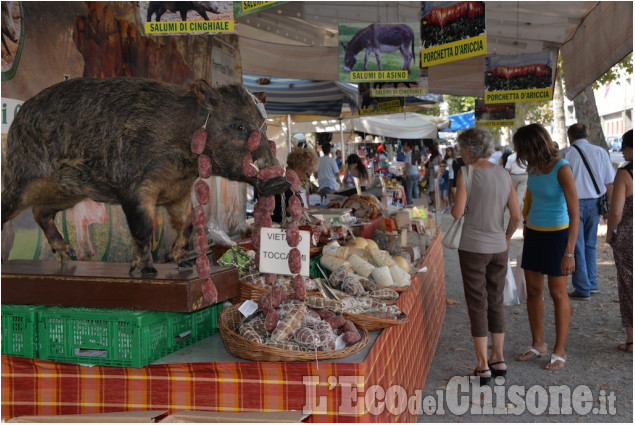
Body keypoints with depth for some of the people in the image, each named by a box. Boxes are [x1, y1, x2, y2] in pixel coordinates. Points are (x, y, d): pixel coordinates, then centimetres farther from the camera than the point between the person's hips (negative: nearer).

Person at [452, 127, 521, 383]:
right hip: (499, 248, 5)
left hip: (473, 248, -5)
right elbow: (516, 215, 3)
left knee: (477, 305, 3)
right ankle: (498, 359, 23)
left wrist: (452, 207, 6)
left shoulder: (466, 174, -11)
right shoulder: (504, 175, 4)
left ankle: (483, 365, 8)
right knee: (496, 303, 15)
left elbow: (458, 212, -16)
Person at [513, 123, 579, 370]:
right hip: (533, 233, 7)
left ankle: (559, 351, 15)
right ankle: (538, 344, 23)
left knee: (557, 294, 3)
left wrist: (569, 253, -28)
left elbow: (574, 214, -23)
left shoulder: (562, 169, -20)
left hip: (556, 235, -7)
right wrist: (526, 225, 23)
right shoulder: (533, 167, 1)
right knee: (533, 291, 10)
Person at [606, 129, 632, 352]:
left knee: (628, 286, 9)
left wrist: (610, 234, -1)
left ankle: (631, 339, 16)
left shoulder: (625, 173, -14)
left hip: (627, 237, -4)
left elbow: (616, 211, -17)